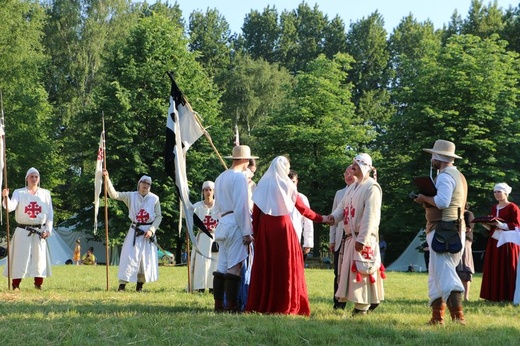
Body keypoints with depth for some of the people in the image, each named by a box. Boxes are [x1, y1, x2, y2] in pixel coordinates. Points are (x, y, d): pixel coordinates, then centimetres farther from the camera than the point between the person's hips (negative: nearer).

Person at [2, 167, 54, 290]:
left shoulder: (45, 193, 8)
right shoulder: (19, 193, 3)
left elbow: (50, 213, 8)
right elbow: (10, 207, -13)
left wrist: (48, 230, -2)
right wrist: (6, 197, -32)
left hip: (40, 231, 2)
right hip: (23, 231, -2)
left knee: (39, 257, 0)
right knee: (20, 257, -6)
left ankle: (38, 285, 9)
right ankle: (15, 285, -2)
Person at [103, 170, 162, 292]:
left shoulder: (154, 198, -1)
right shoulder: (131, 196, 0)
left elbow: (158, 216, 3)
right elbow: (114, 194, -8)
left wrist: (151, 230, -10)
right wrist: (107, 179, -18)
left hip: (149, 231, 1)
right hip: (134, 231, -1)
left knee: (147, 259, 3)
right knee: (129, 257, -8)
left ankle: (139, 286, 15)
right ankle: (122, 286, -7)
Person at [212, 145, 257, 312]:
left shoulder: (221, 177, 17)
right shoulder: (239, 177, -10)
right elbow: (241, 207, -15)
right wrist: (247, 232, -15)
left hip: (223, 223, 8)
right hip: (235, 225, -8)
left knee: (222, 266, 8)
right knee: (234, 267, -7)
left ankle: (219, 304, 10)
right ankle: (232, 305, -8)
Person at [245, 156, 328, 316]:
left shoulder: (263, 185, 6)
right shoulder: (287, 185, -1)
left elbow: (255, 212, 3)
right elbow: (302, 208, 3)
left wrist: (256, 233, 9)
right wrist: (320, 218, 15)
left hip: (264, 228, 3)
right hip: (283, 227, -3)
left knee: (264, 266, 5)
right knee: (285, 266, 1)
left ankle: (261, 304, 6)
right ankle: (285, 305, 0)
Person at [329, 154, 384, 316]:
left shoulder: (372, 187, -12)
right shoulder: (353, 187, 18)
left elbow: (370, 216, -19)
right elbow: (343, 206, 15)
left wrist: (362, 239, -24)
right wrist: (334, 216, -9)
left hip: (364, 238, -9)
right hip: (350, 236, 9)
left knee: (361, 271, -7)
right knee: (350, 271, 12)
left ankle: (362, 306, -2)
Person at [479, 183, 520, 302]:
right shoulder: (494, 208, 16)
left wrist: (501, 225, -21)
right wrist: (486, 224, 1)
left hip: (507, 243, -7)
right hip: (494, 242, 7)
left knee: (507, 270, -7)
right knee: (494, 270, 2)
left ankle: (508, 296, -6)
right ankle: (497, 296, 4)